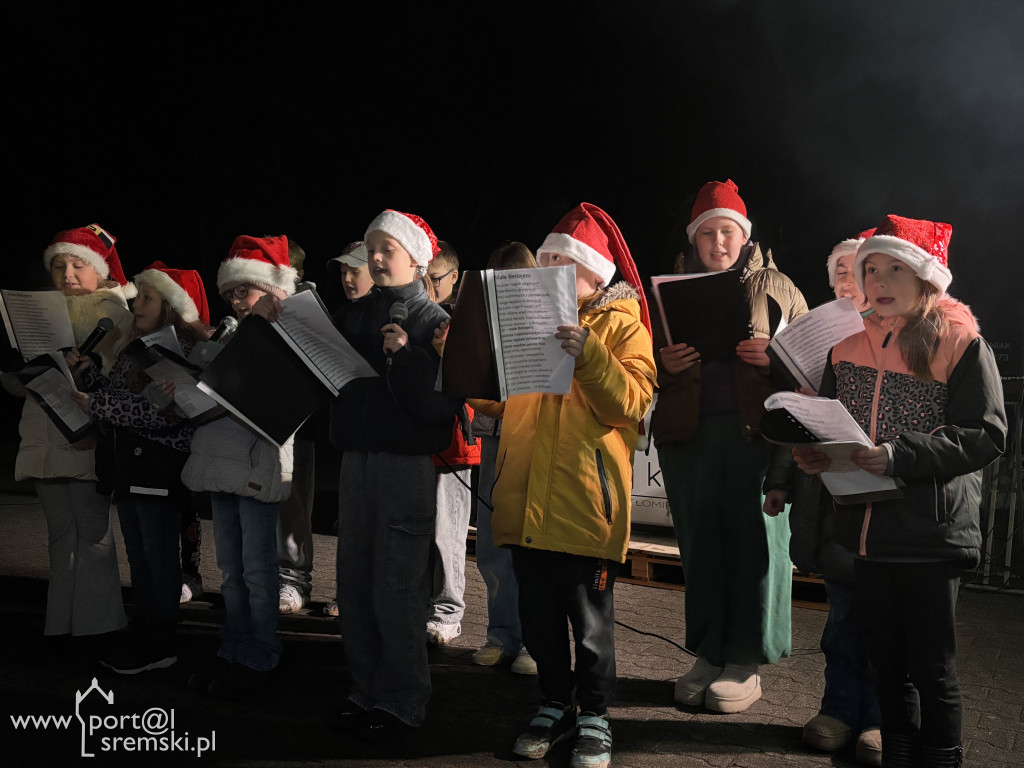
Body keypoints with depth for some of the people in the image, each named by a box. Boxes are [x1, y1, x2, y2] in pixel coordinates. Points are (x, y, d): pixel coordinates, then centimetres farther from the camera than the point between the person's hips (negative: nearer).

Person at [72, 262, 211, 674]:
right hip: (131, 465, 9)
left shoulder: (187, 350, -13)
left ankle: (160, 646, 9)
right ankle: (143, 639, 23)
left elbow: (159, 410, -21)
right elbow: (112, 391, 15)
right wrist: (86, 370, 2)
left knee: (159, 555, -1)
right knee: (138, 555, 13)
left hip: (161, 466, -9)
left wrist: (96, 406, -17)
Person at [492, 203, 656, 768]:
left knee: (590, 618, 3)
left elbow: (633, 402, -13)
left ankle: (594, 717, 19)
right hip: (528, 495, 5)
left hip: (585, 496, -5)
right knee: (538, 615, 12)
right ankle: (555, 704, 29)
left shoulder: (622, 326, 1)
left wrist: (589, 356, -25)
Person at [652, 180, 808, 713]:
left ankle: (746, 663, 9)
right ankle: (708, 655, 17)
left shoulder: (776, 287, 10)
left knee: (755, 539, -3)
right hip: (689, 432, 3)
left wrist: (774, 357, -12)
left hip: (757, 429, -2)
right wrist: (664, 363, -7)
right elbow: (647, 365, 16)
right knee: (700, 542, 5)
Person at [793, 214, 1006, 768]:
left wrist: (901, 455, -23)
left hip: (932, 536, -5)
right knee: (887, 664, 16)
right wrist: (811, 454, -6)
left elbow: (986, 436, -13)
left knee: (932, 669, 6)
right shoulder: (848, 348, 10)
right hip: (867, 531, 5)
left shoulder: (962, 344, -6)